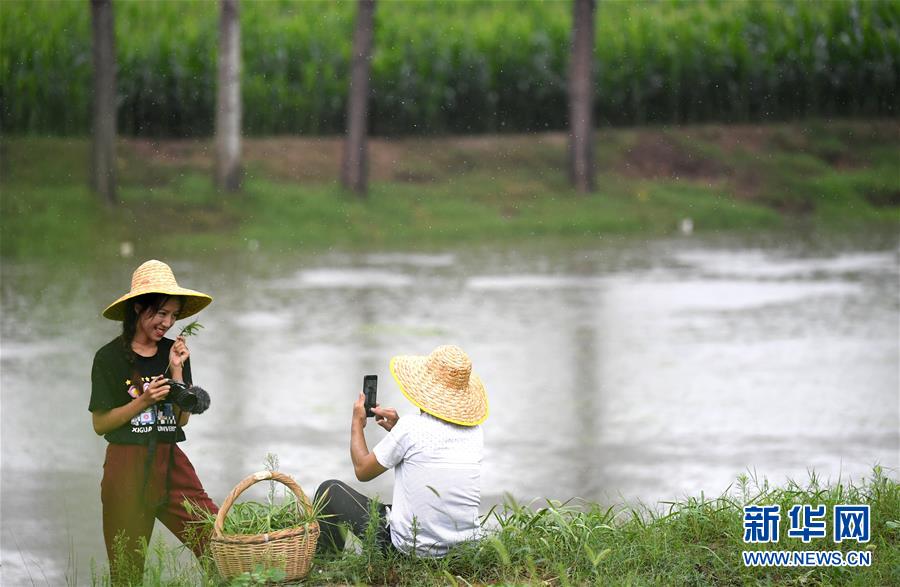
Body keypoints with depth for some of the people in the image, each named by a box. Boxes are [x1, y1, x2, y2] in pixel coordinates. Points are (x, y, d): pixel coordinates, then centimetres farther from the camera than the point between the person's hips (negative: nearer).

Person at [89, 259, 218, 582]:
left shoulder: (175, 352, 8)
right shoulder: (110, 358, -2)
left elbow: (182, 419, 4)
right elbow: (100, 424, -3)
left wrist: (176, 371, -6)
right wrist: (143, 401, -15)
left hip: (172, 464, 3)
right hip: (127, 467, -3)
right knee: (126, 569, 4)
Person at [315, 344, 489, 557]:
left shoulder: (411, 427, -18)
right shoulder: (475, 431, -1)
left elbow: (362, 470, -2)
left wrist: (357, 423, 14)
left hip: (411, 548, -6)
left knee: (329, 490, 15)